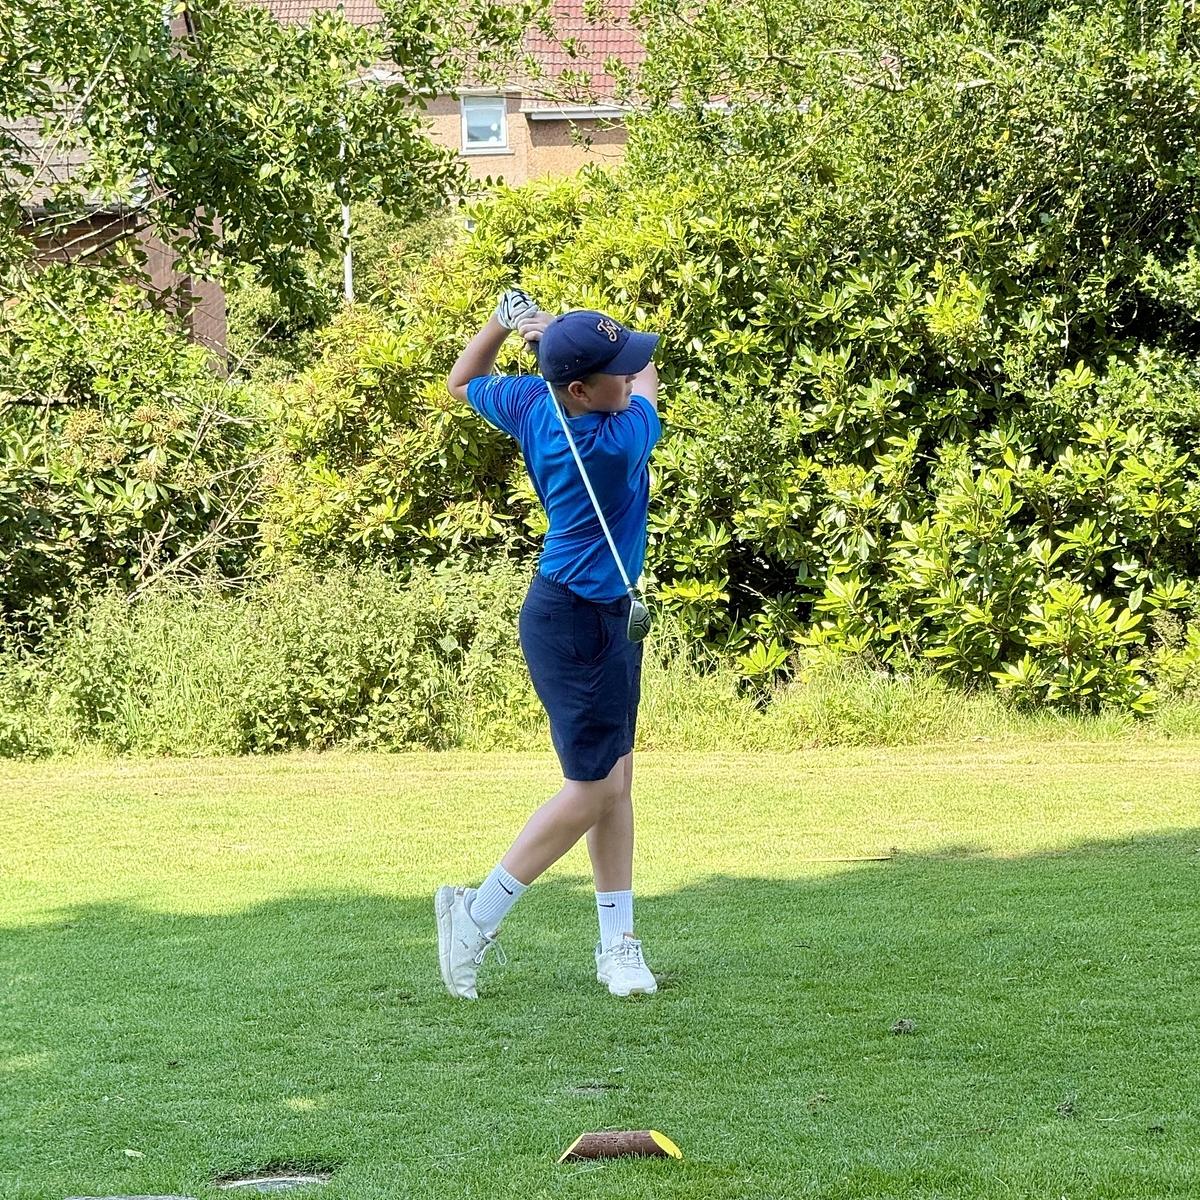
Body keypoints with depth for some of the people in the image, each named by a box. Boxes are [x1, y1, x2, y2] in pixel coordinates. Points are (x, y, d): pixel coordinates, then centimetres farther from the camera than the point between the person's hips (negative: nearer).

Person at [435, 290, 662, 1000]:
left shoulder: (529, 404, -4)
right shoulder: (621, 439, -25)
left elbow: (463, 382, 18)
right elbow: (650, 383, -3)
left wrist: (503, 322, 3)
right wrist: (553, 330, -2)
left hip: (611, 615, 9)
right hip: (577, 625, -9)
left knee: (616, 778, 10)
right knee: (594, 786, -5)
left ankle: (618, 942, 13)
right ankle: (478, 917, 4)